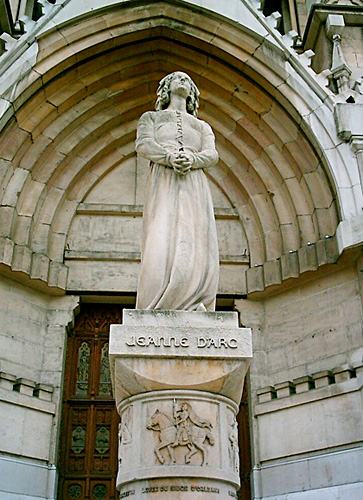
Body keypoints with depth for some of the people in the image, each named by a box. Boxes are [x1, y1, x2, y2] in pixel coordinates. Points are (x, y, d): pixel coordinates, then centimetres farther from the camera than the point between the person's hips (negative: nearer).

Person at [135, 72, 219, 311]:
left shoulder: (202, 127, 31)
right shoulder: (151, 118, 26)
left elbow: (212, 154, 11)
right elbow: (143, 144, 5)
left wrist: (191, 159, -13)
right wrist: (170, 156, -16)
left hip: (195, 186, 3)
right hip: (163, 184, -2)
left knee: (196, 250, -16)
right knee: (161, 245, -21)